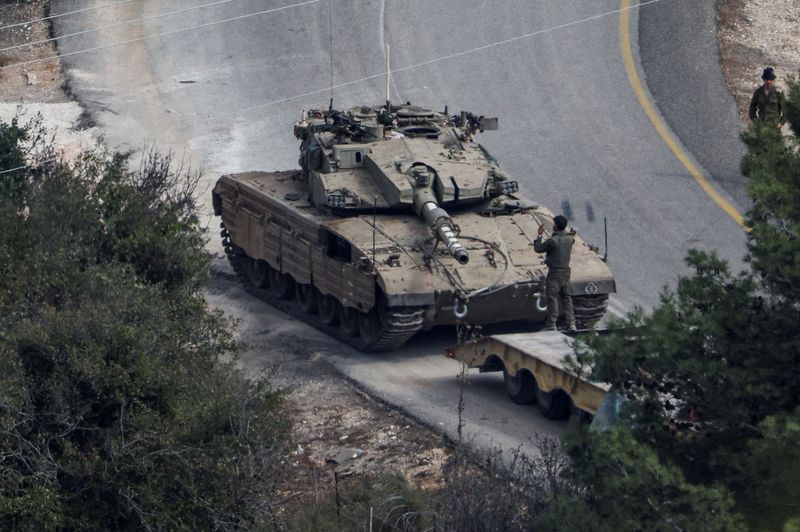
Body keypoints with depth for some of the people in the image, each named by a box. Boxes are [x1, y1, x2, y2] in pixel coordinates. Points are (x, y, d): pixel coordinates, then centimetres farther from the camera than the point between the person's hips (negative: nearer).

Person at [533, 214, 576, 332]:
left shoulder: (552, 241, -18)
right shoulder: (569, 239, 1)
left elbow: (538, 249, -8)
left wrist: (539, 235, 1)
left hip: (554, 272, -6)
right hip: (566, 271, 6)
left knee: (552, 297, -1)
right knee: (566, 297, 12)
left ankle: (551, 324, -1)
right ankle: (571, 323, 10)